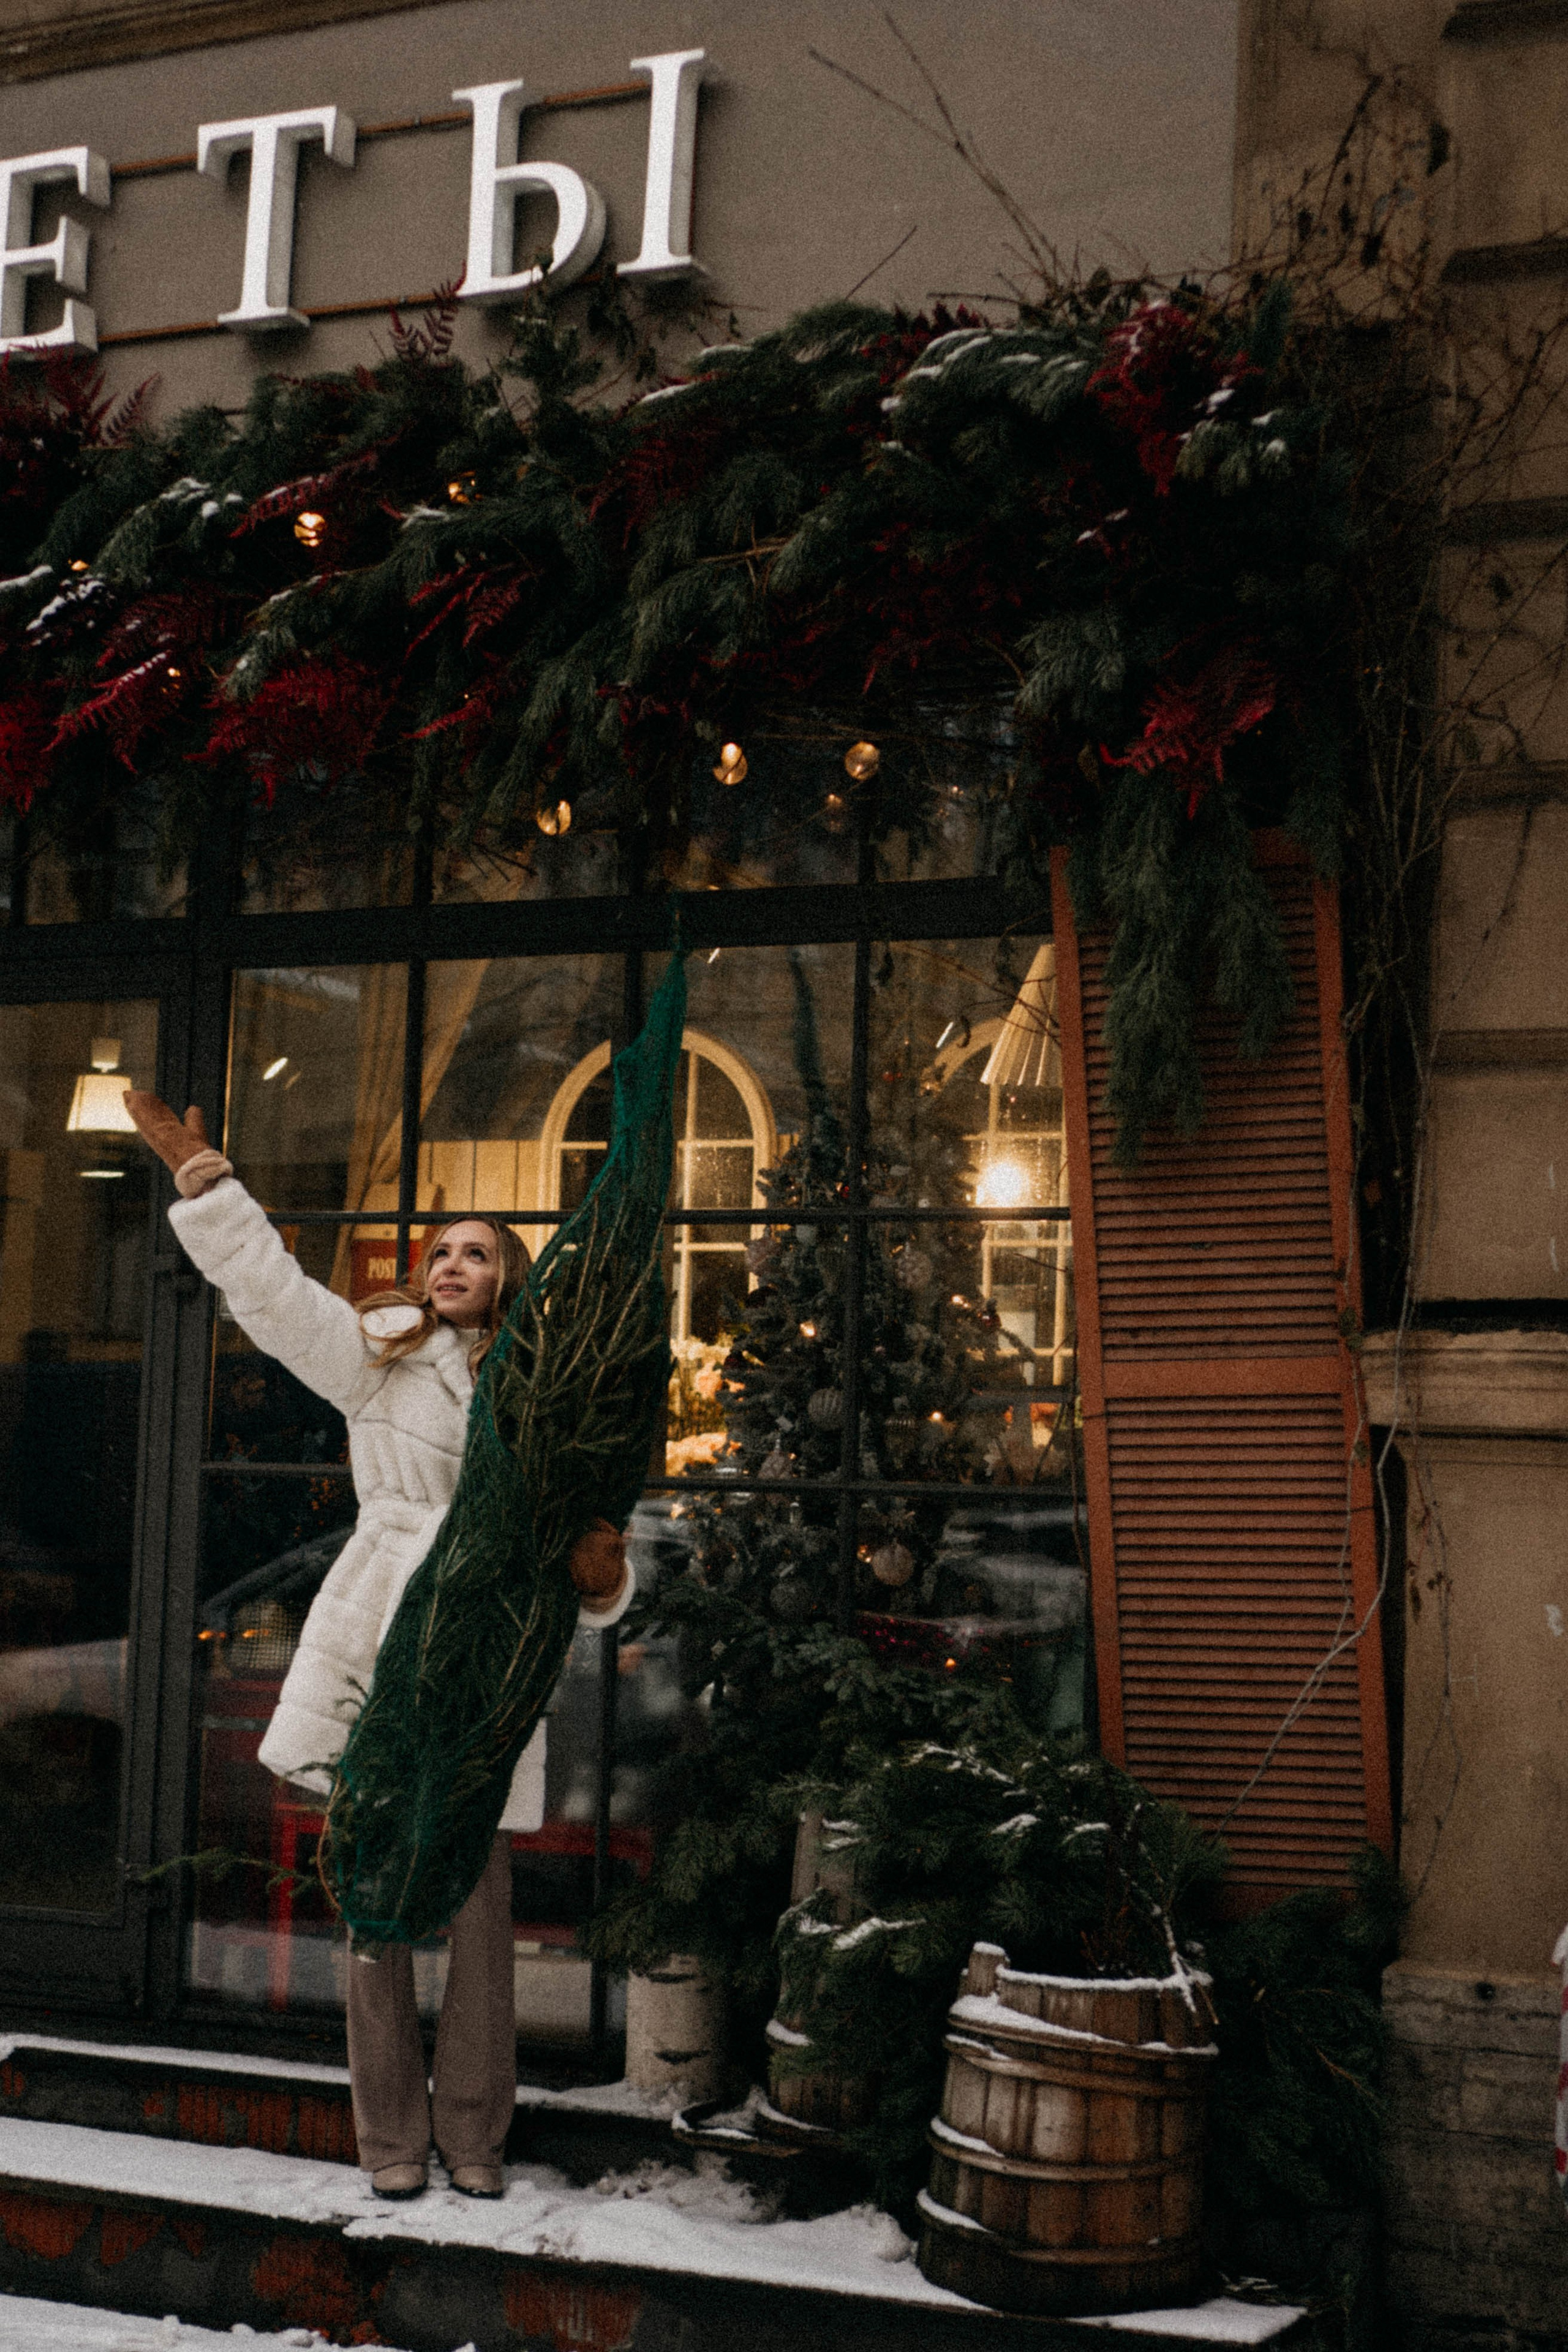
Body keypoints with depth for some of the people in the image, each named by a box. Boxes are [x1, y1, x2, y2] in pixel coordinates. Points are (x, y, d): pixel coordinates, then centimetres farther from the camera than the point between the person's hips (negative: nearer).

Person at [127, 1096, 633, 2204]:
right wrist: (198, 1172, -6)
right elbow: (272, 1291, 1)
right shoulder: (381, 1351, 11)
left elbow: (588, 1570, 10)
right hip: (376, 1649, 0)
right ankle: (392, 2136, 14)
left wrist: (601, 1572, -13)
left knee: (481, 1908, 0)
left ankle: (472, 2133, 16)